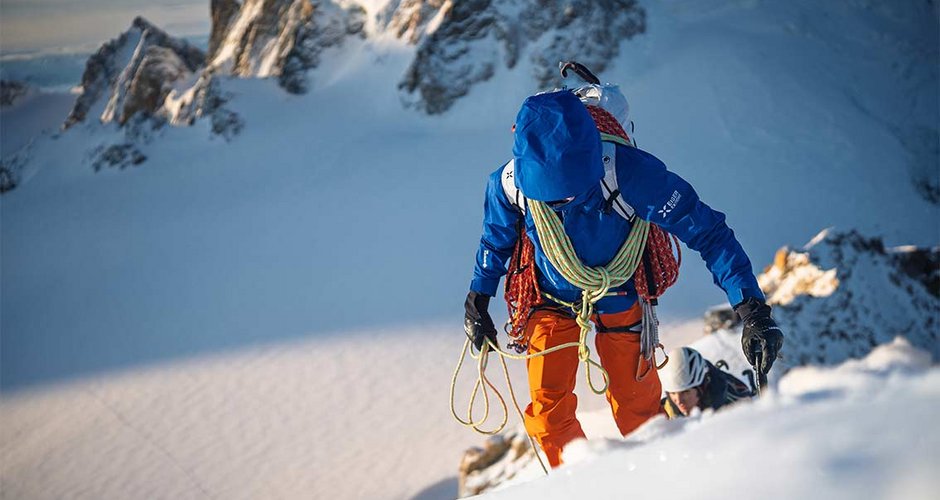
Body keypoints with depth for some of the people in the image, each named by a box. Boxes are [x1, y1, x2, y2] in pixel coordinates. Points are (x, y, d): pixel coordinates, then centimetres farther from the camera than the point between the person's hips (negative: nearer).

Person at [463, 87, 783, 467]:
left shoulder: (629, 172, -37)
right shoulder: (509, 184, -28)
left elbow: (707, 232, -28)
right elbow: (496, 241, -2)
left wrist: (753, 309, -34)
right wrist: (477, 302, 10)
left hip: (618, 298, -1)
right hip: (553, 301, 1)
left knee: (636, 408, 11)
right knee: (548, 411, -4)